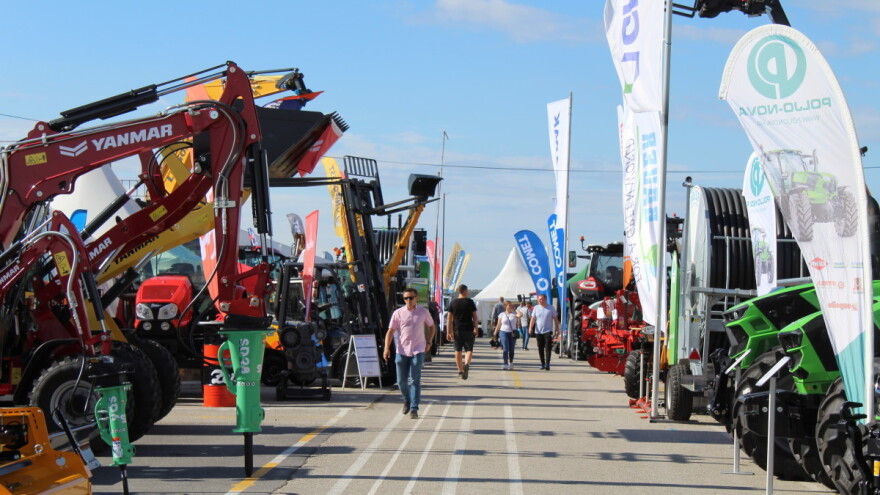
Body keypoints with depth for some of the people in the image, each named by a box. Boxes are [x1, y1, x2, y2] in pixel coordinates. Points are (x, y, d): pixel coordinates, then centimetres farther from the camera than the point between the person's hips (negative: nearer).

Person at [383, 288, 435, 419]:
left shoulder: (423, 312, 3)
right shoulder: (398, 313, 0)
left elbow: (432, 326, 17)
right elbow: (390, 331, 1)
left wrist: (429, 342, 5)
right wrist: (387, 348, -9)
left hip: (418, 351, -1)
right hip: (402, 351, 1)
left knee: (415, 381, -8)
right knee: (401, 381, 6)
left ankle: (414, 409, -8)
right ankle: (407, 400, 34)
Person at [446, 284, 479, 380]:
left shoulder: (453, 303, 5)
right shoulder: (470, 302, -2)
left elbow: (449, 318, 2)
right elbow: (475, 317, -2)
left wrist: (449, 332, 2)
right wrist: (476, 329, 5)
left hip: (457, 330, 2)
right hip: (468, 329, -2)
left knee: (458, 351, 11)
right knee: (469, 349, 2)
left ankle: (460, 371, 14)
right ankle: (466, 364, -26)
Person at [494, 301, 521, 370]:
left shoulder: (514, 314, 5)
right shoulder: (502, 315, 5)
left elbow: (520, 315, -18)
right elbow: (498, 325, 8)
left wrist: (515, 309, -3)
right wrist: (495, 333, 6)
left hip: (512, 333, 1)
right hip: (504, 333, -1)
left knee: (511, 349, 6)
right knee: (505, 349, -10)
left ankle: (511, 363, 19)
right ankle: (506, 364, -8)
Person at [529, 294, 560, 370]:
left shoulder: (551, 308, 2)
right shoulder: (536, 308, 7)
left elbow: (555, 319, 6)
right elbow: (533, 318, 3)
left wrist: (557, 329, 1)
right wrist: (530, 327, -12)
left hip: (548, 331, -3)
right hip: (538, 332, 3)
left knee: (548, 348, -12)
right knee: (540, 349, 7)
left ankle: (547, 364, -14)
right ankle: (542, 364, 16)